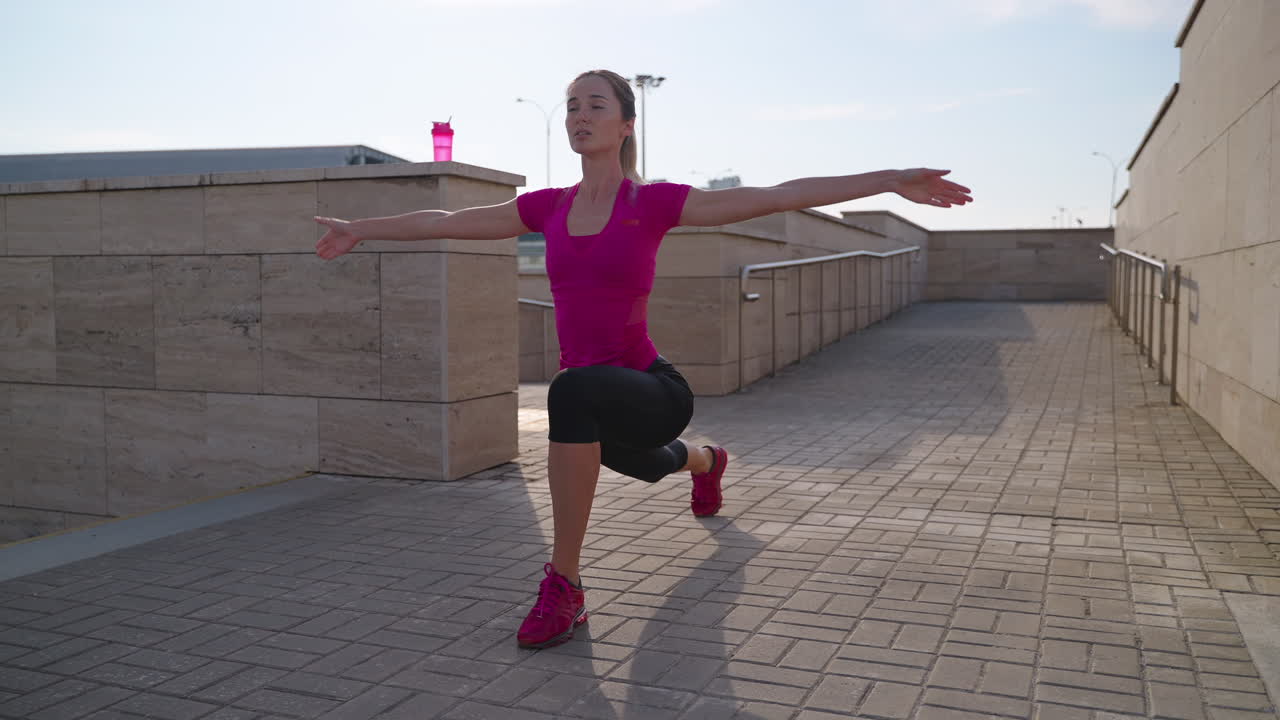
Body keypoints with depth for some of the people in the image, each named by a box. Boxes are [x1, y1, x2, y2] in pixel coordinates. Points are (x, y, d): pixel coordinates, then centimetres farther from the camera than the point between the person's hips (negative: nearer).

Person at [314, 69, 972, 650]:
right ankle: (707, 463, 76)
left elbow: (781, 195, -15)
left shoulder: (655, 203, -10)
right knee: (641, 463, 36)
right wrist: (360, 230, 20)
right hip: (598, 402, 6)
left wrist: (892, 180, -20)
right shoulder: (547, 208, 3)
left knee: (572, 391, -39)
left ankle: (564, 586, -27)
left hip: (651, 391, -6)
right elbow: (446, 222, 13)